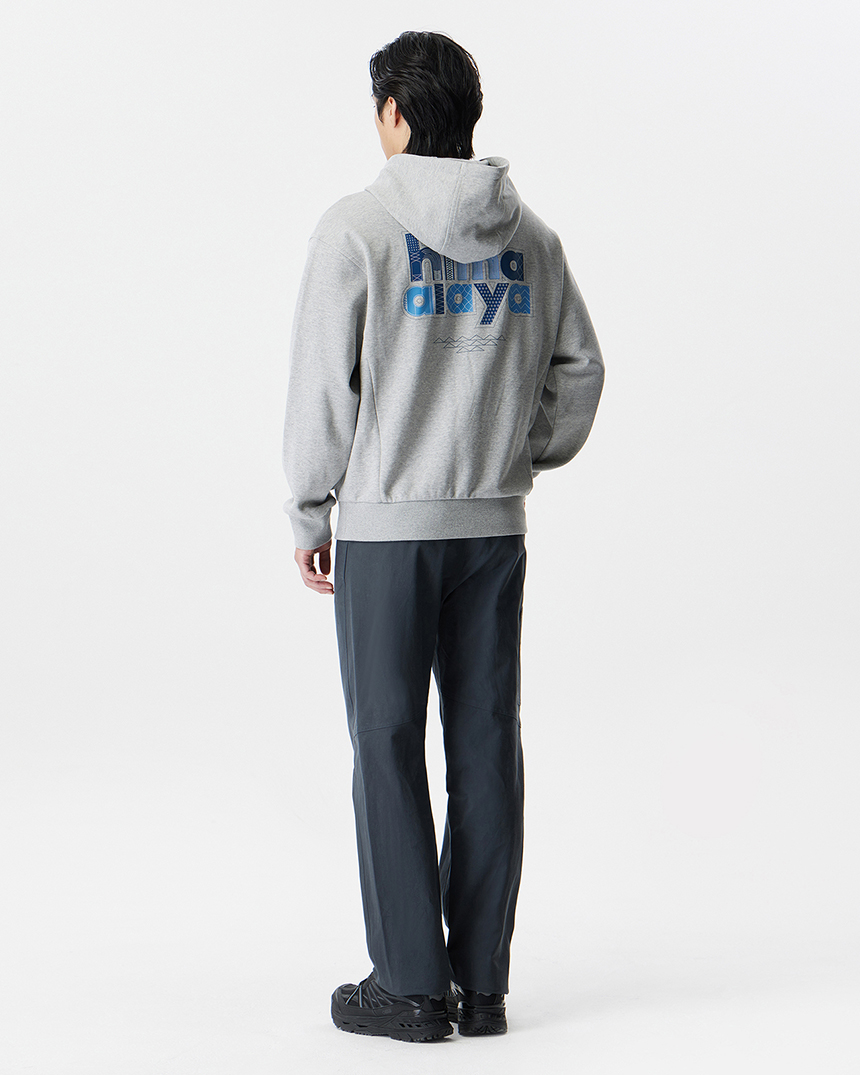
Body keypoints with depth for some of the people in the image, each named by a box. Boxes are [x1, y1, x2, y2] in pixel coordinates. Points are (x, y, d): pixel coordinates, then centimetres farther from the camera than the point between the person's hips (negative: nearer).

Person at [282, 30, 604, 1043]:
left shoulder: (356, 227, -8)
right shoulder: (531, 235, 6)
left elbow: (322, 383, -8)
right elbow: (578, 368, 10)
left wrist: (308, 515, 1)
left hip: (385, 527, -4)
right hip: (495, 527, 5)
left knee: (390, 750, 2)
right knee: (486, 745, 8)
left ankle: (410, 983, 5)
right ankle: (482, 981, 13)